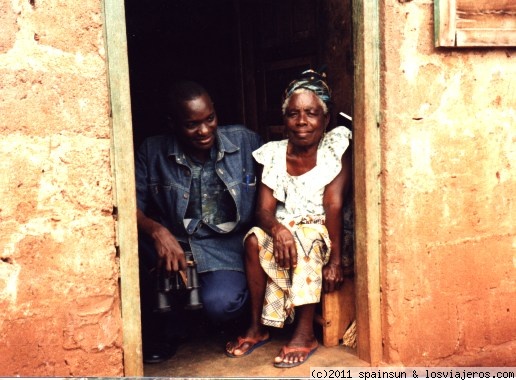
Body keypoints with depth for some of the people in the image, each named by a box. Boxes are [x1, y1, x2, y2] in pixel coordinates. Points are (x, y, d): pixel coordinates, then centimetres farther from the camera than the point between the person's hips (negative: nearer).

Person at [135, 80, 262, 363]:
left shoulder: (245, 141, 0)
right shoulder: (153, 152, -1)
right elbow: (130, 204, -8)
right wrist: (157, 231, -27)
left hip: (226, 244, -1)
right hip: (172, 243, 2)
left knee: (220, 305, -30)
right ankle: (151, 328, -4)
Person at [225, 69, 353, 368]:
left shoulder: (336, 147, -8)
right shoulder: (274, 153, 1)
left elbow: (334, 205, -17)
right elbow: (264, 210, -6)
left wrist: (335, 261, -24)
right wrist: (277, 229, -31)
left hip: (323, 234, -3)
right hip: (285, 230, 3)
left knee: (307, 240, -33)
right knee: (255, 239, -25)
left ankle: (306, 334, -21)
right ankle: (258, 327, -10)